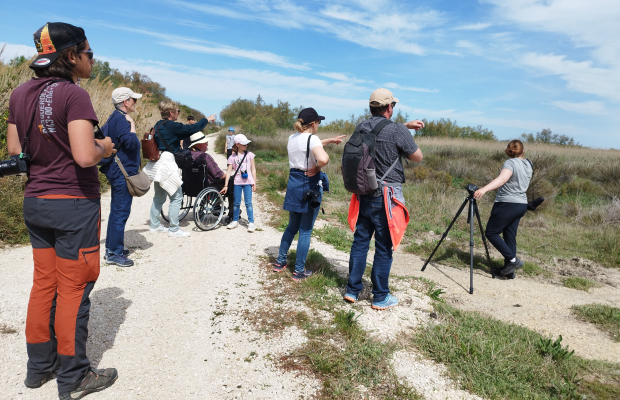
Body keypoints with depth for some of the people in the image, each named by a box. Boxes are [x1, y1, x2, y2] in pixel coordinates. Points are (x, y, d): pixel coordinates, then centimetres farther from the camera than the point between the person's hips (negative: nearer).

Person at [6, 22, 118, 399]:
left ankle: (40, 366, 31)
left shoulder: (21, 93, 8)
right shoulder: (74, 94, -16)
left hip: (35, 201, 7)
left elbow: (15, 149, 13)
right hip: (74, 203, -7)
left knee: (44, 283, 17)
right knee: (73, 290, 3)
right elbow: (85, 156, -24)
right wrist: (104, 148, -5)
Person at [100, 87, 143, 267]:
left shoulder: (115, 118, 16)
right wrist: (132, 125, -16)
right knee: (121, 212, -6)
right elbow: (130, 142, -27)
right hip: (123, 172, -11)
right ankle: (115, 254, 0)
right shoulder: (121, 119, -16)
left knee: (116, 211, 16)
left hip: (117, 172, 11)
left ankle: (111, 248, 26)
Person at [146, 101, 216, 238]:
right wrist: (207, 120, 6)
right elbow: (192, 128, -9)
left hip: (158, 164, 10)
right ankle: (174, 229, 2)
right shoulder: (172, 126, -13)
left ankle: (154, 226, 26)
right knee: (176, 197, -2)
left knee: (159, 197, 18)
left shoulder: (159, 125, 13)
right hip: (166, 163, -10)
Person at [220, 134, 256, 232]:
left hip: (247, 182, 0)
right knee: (236, 203, 7)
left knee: (248, 203, -2)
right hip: (237, 182, 1)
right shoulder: (233, 157, 2)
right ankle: (235, 221, 22)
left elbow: (253, 169, 7)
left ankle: (251, 223, 3)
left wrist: (254, 183, 3)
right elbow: (229, 171, 0)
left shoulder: (249, 155, 5)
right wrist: (226, 185, -4)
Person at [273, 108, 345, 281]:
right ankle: (299, 271, 13)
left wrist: (330, 140, 31)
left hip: (293, 183, 7)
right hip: (310, 185, -7)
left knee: (292, 226, 22)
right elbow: (323, 159, -35)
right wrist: (317, 167, -14)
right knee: (305, 231, 4)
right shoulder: (312, 138, -15)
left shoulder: (292, 138, 8)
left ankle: (280, 262, 31)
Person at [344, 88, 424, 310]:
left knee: (360, 241, 14)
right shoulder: (397, 131, -14)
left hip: (363, 195, 6)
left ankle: (352, 290, 24)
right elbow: (418, 157, -2)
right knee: (384, 248, 5)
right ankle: (380, 297, 17)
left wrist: (405, 126, 27)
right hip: (385, 198, -6)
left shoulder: (362, 127, 5)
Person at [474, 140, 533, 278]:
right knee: (510, 236, 11)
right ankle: (509, 269, 12)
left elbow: (502, 179, -31)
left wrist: (483, 189, -44)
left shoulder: (511, 163, -13)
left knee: (491, 233, 0)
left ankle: (512, 260, -5)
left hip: (507, 204, -8)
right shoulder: (529, 164, 11)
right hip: (522, 205, 8)